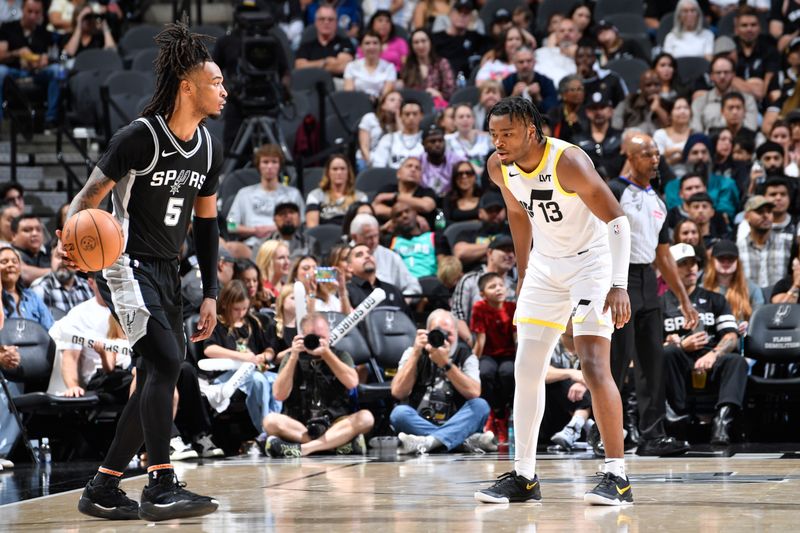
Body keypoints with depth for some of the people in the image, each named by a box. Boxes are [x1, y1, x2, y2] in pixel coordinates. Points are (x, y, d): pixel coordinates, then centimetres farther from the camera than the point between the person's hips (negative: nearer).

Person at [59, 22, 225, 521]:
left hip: (168, 273, 8)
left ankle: (102, 489, 18)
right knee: (166, 362, -22)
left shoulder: (210, 148, 6)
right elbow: (88, 197, -11)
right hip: (127, 266, -8)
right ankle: (162, 487, -22)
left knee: (156, 384, 8)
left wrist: (211, 294, 13)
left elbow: (206, 222, 16)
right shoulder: (139, 138, -15)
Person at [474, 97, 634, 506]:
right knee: (526, 370, 4)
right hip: (545, 265, 7)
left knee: (594, 367, -17)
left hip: (591, 261, -7)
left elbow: (616, 219, -24)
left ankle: (617, 476, -12)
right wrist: (523, 275, 17)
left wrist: (619, 285, -30)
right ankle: (524, 477, 11)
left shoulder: (568, 161, -26)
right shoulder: (499, 167, -7)